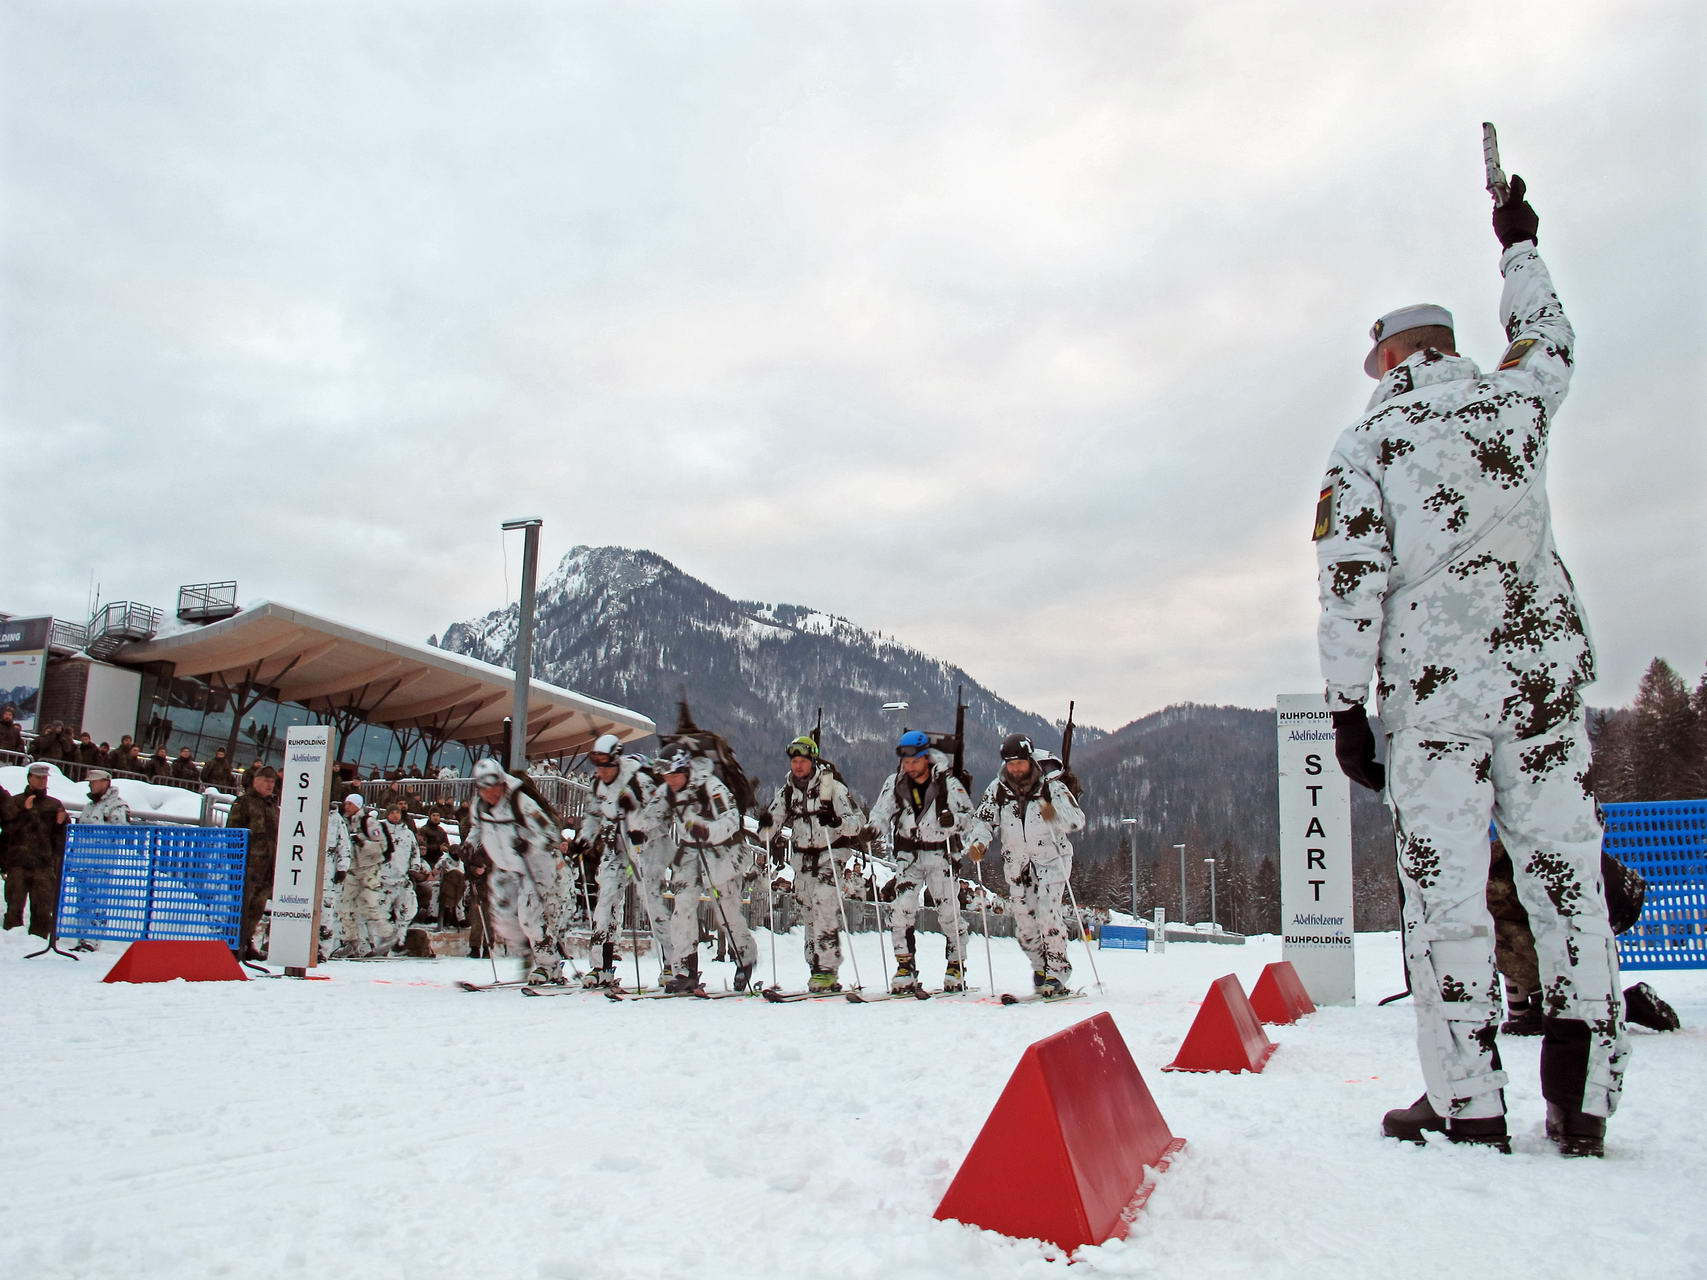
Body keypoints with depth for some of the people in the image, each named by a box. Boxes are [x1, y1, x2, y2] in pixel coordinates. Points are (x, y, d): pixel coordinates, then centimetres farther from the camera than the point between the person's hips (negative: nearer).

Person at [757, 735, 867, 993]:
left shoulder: (832, 786, -6)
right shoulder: (786, 792, 10)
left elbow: (858, 821, -10)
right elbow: (771, 825, 14)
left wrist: (837, 822, -30)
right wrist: (767, 827, -11)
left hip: (830, 855, -6)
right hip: (801, 857, 6)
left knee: (825, 911, -15)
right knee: (807, 916, 5)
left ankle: (828, 969, -13)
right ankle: (816, 968, 11)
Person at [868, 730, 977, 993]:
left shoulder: (948, 783, -8)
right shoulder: (895, 783, 2)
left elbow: (969, 818, -8)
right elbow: (881, 815, 5)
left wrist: (952, 820, -30)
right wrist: (871, 831, -16)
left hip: (941, 855, -2)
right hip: (908, 855, 2)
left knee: (949, 913, -2)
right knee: (901, 912, -8)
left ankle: (956, 968, 13)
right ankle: (905, 969, 3)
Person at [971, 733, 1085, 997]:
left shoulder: (1052, 785, -12)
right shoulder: (998, 788, -3)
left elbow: (1078, 820, -17)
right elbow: (985, 820, 1)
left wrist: (1055, 814, -37)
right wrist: (978, 842, -19)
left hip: (1051, 857, -4)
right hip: (1016, 861, 4)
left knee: (1048, 913, -17)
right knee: (1024, 920, 5)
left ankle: (1057, 973, -7)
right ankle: (1041, 967, 25)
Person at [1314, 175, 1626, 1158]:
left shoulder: (1366, 447, 0)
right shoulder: (1516, 398, 9)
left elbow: (1351, 587, -7)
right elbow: (1550, 338, 33)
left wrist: (1347, 707, -3)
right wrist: (1521, 245, 49)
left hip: (1434, 690, -3)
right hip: (1545, 670, 4)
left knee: (1446, 889, 1)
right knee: (1567, 869, 8)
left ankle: (1469, 1103, 5)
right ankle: (1584, 1096, 10)